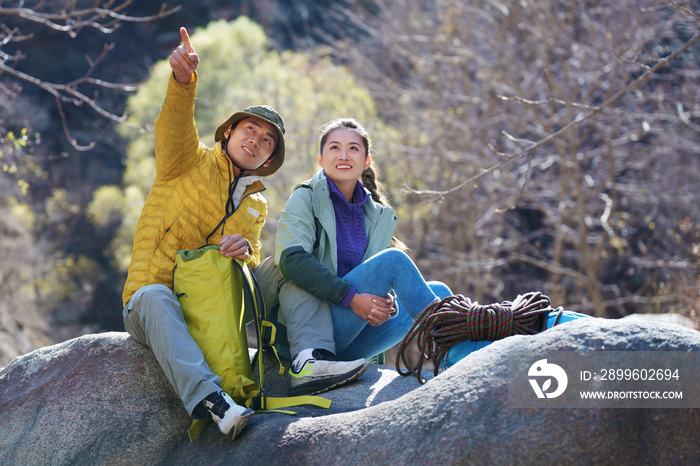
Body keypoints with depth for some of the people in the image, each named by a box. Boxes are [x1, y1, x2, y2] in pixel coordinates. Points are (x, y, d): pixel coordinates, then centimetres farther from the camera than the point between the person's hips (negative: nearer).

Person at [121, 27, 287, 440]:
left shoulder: (256, 206, 20)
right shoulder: (192, 163, 6)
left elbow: (252, 263, 9)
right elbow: (174, 128, -16)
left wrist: (245, 251, -17)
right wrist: (184, 80, -37)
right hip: (150, 301, -4)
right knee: (156, 297, -40)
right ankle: (207, 398, -57)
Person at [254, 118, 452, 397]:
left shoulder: (378, 216, 16)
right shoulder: (306, 198, 1)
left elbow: (383, 282, 12)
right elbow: (291, 259, -15)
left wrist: (386, 303, -13)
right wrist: (351, 297, -23)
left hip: (345, 343, 6)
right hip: (306, 329, -6)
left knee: (436, 292, -8)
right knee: (395, 259, -20)